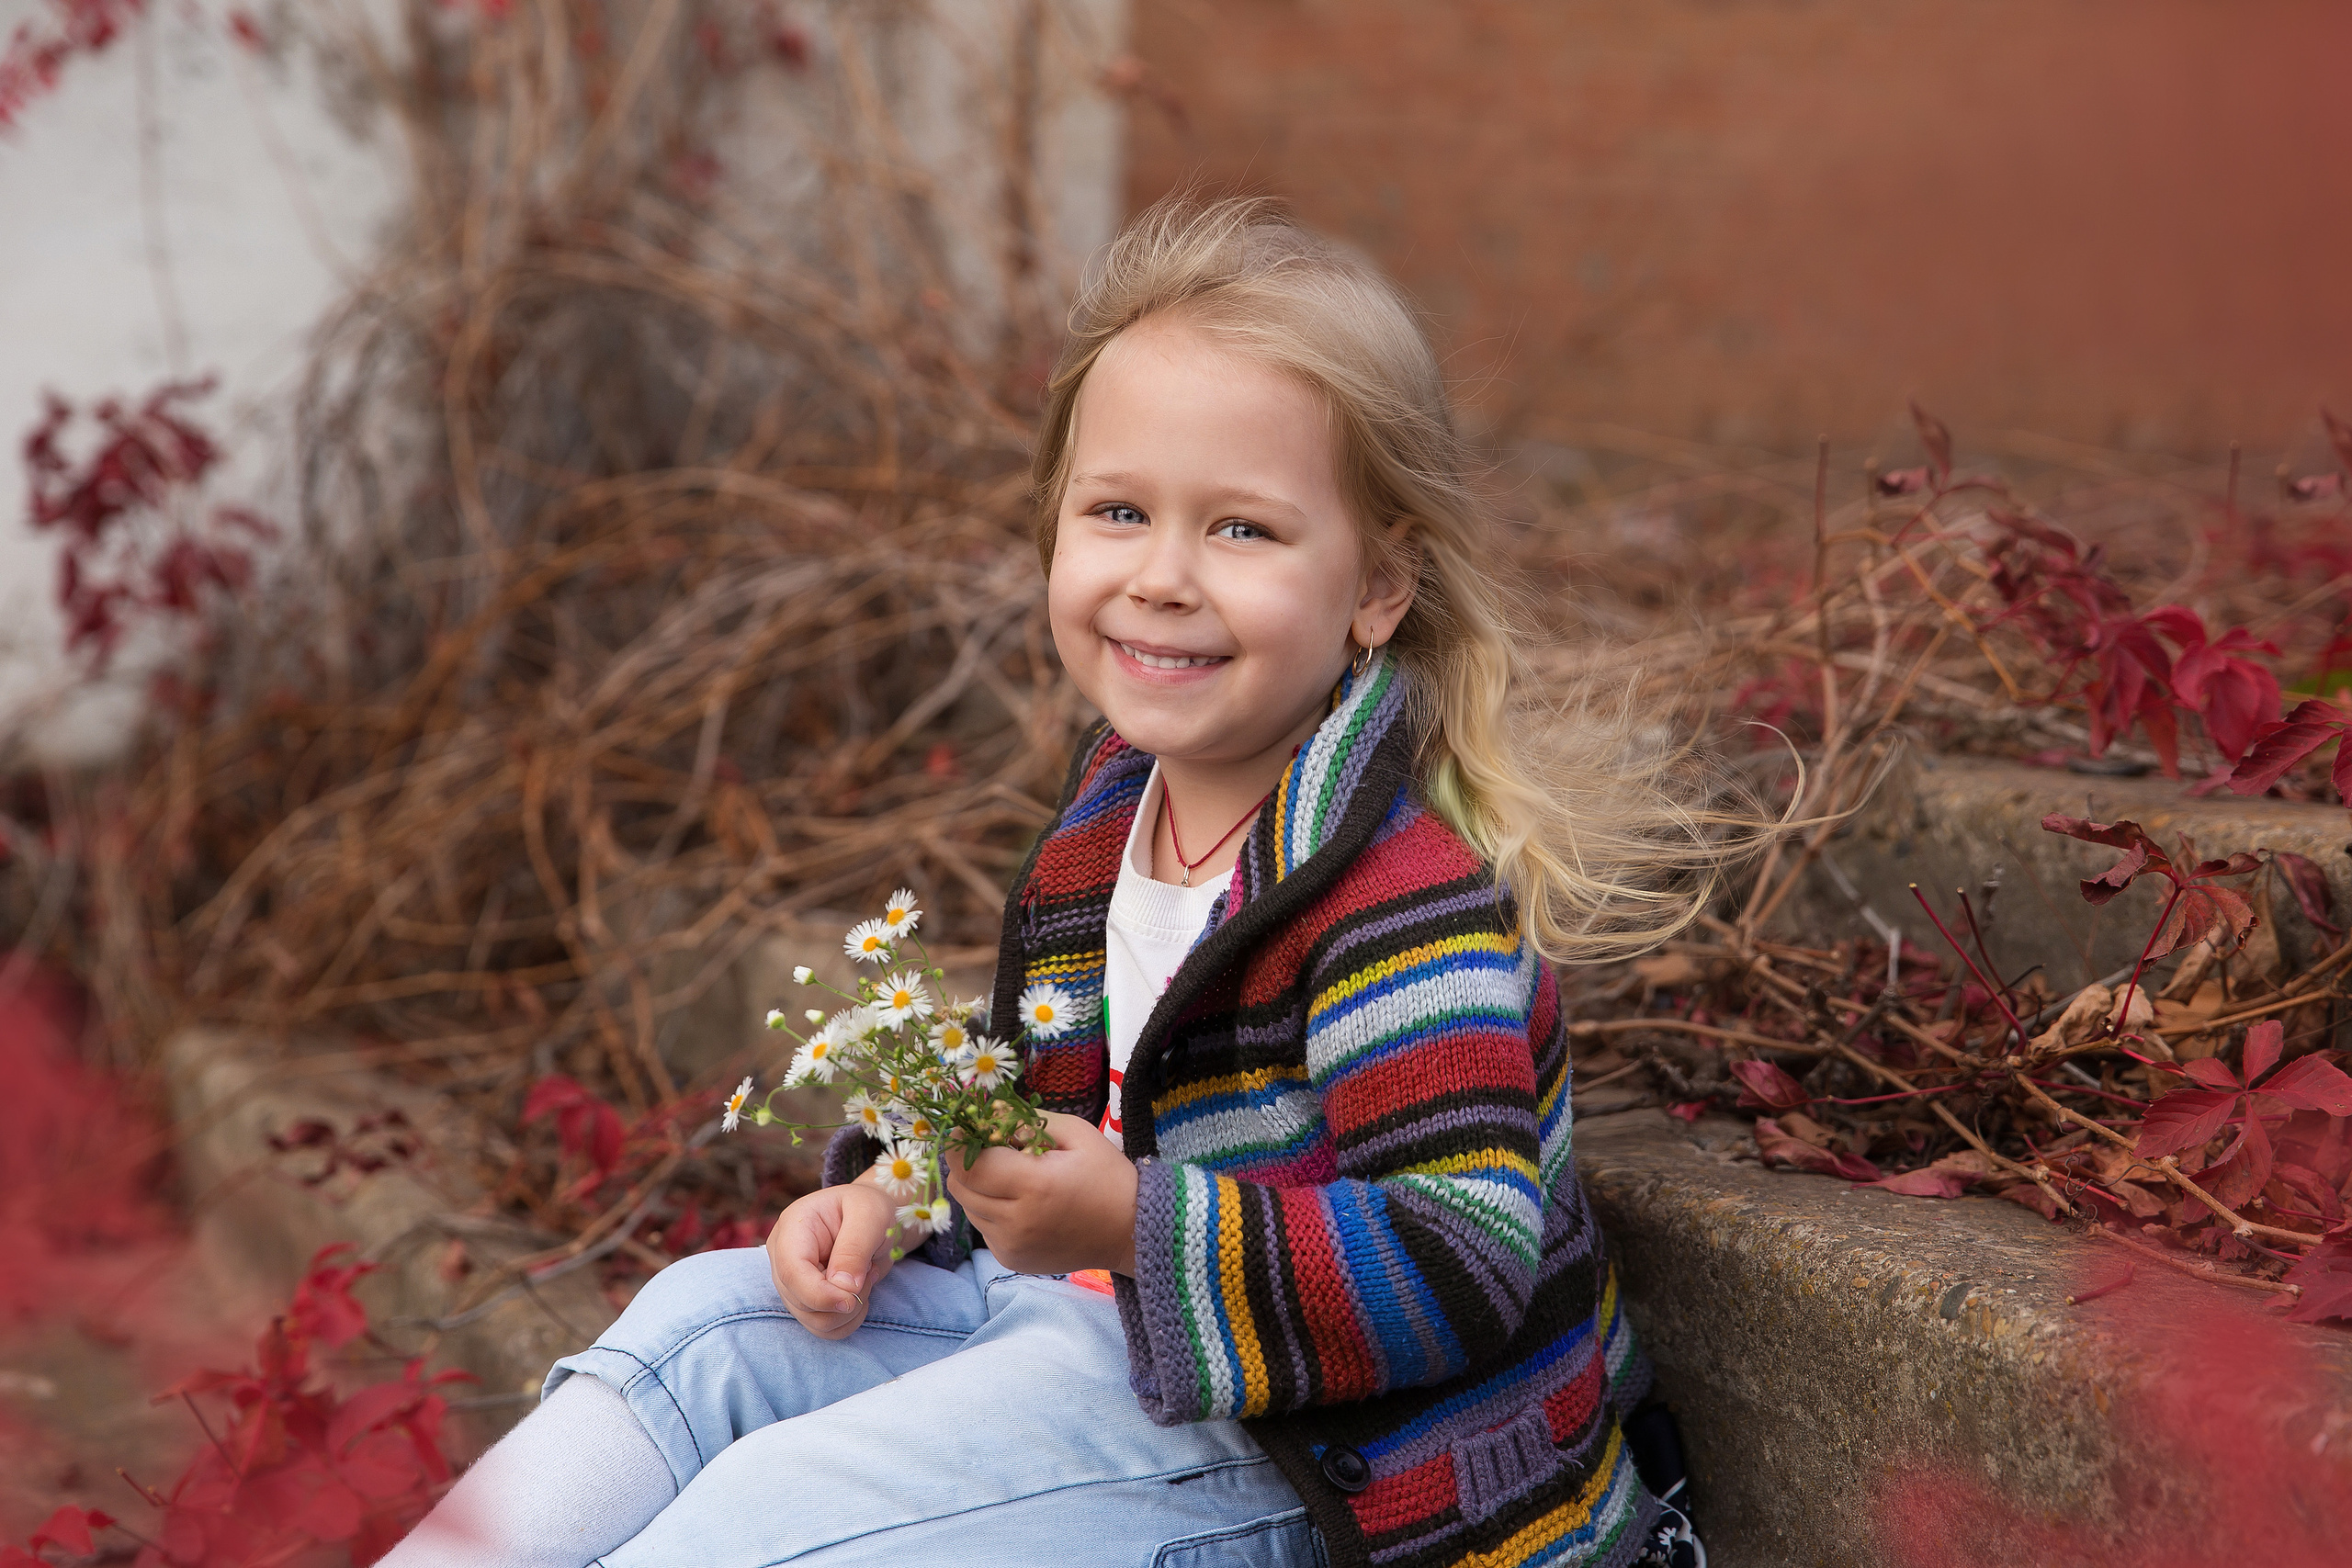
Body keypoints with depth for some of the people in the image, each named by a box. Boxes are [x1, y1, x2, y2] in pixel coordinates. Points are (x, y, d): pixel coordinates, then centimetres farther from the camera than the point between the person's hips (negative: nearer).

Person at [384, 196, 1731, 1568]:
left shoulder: (1407, 898, -26)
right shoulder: (1124, 794, 5)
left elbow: (1470, 1258, -31)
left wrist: (1135, 1226, -34)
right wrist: (901, 1191, 2)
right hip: (1107, 1306, 9)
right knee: (703, 1319, 4)